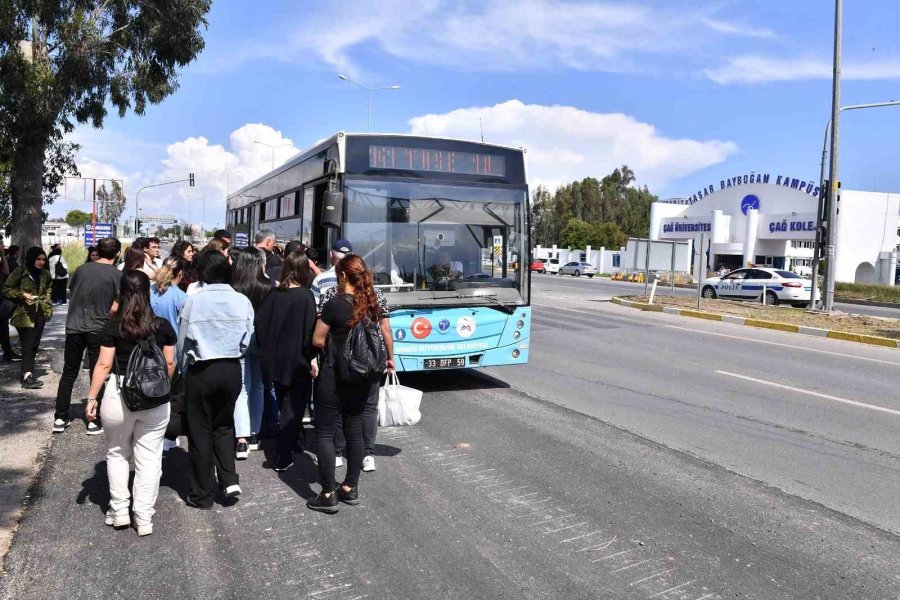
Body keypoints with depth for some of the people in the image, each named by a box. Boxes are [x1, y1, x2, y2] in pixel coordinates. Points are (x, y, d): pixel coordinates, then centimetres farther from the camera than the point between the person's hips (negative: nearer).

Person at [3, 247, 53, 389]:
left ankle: (26, 371, 21)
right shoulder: (20, 272, -6)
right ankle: (27, 376, -16)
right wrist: (22, 295, -16)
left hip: (40, 313, 5)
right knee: (28, 344, -12)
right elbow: (6, 289, -2)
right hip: (24, 313, -5)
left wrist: (47, 305, 11)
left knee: (35, 344, 9)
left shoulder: (45, 274, 9)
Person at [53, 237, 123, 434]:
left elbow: (72, 294, 17)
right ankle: (95, 421, 9)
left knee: (69, 373, 14)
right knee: (97, 375, 4)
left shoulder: (81, 269, 4)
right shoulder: (117, 275, -7)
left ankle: (60, 418, 17)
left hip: (74, 328, 3)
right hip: (99, 330, -3)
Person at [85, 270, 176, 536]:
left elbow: (104, 364, -7)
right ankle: (144, 518, 12)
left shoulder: (112, 326, -6)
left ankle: (119, 511, 22)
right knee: (149, 457, 8)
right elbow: (170, 363, 2)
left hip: (119, 394, -1)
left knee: (117, 453, 19)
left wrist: (92, 397, 1)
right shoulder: (163, 326, -2)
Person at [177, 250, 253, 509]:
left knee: (200, 431, 10)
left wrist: (184, 370, 13)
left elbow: (182, 342, -3)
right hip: (232, 369, 3)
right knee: (224, 425, 23)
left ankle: (202, 494, 19)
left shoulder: (194, 300, -12)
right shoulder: (242, 301, -6)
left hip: (201, 371, -2)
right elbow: (246, 341, -1)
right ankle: (230, 480, 12)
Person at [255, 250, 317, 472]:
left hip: (275, 360, 6)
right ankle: (282, 459, 5)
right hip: (297, 361, -5)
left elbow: (260, 322, 3)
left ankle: (289, 444, 36)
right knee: (293, 409, 4)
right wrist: (312, 358, -11)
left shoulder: (274, 294, 1)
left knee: (284, 405, 21)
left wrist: (267, 350, 11)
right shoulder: (305, 296, -14)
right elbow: (310, 330, -19)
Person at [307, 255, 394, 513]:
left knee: (325, 433, 4)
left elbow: (317, 340, -11)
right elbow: (386, 332, 11)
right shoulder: (374, 303, 2)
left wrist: (334, 346, 5)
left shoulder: (335, 304, -16)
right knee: (354, 431, 14)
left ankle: (328, 495, 5)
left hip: (333, 377, -6)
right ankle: (350, 488, 23)